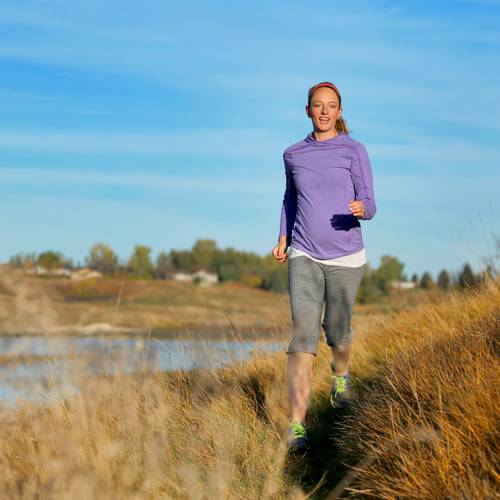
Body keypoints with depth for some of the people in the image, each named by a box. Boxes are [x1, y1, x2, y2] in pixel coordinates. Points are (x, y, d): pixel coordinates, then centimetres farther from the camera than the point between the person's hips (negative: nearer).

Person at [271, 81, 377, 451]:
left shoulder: (355, 151, -3)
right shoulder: (293, 155, 7)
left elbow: (369, 206, -6)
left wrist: (360, 210, -29)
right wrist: (283, 240, 15)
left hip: (345, 258, -1)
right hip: (304, 258, 1)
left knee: (337, 331, 12)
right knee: (304, 334, -14)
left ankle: (341, 373, 49)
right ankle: (297, 426, -17)